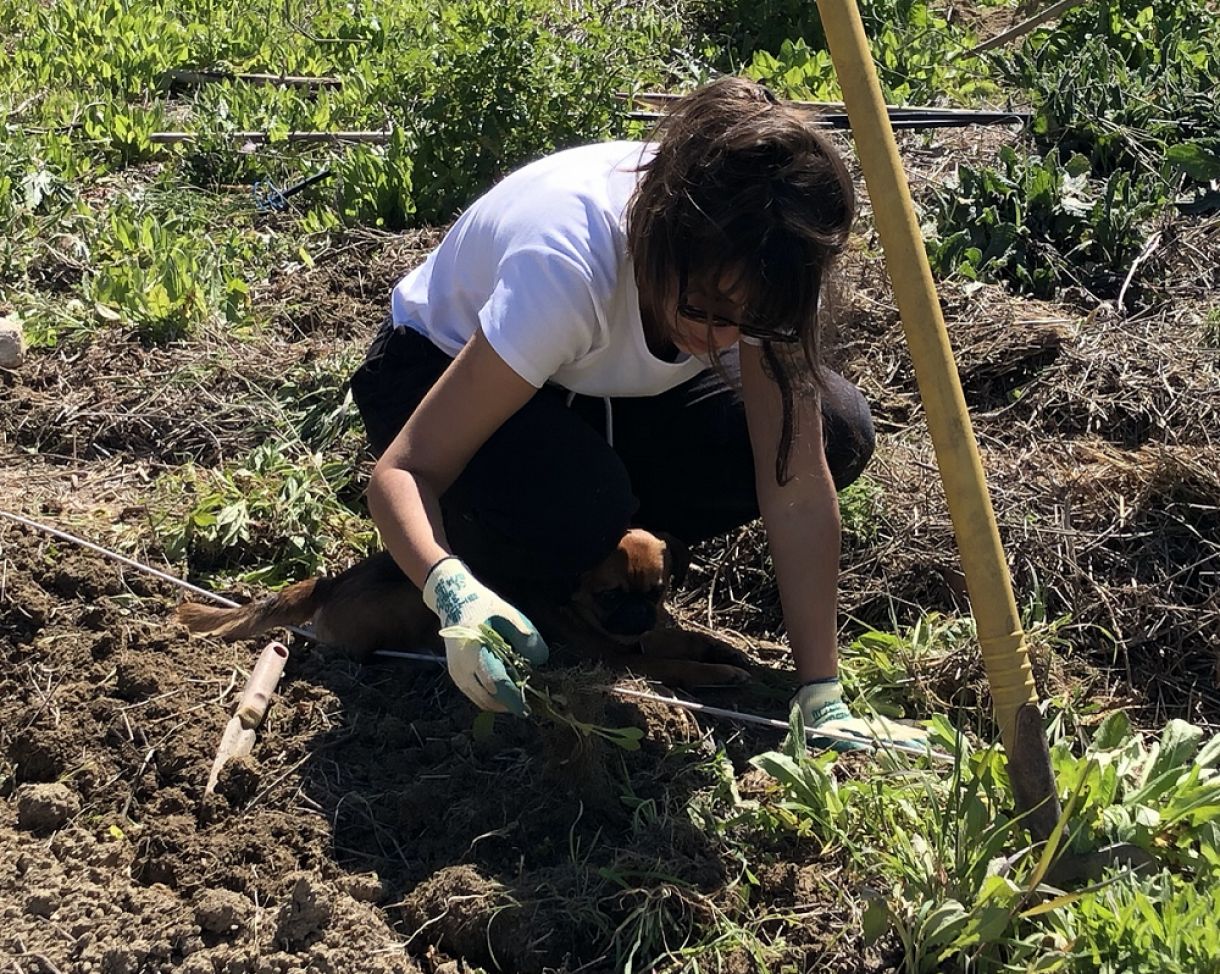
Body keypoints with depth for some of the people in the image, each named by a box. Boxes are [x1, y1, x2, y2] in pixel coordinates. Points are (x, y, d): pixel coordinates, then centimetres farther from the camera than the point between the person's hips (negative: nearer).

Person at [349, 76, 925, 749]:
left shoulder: (754, 270, -27)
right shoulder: (566, 264, -41)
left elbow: (797, 486, -25)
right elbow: (404, 468, -37)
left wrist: (823, 701, -28)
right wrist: (453, 592, -58)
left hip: (608, 385, 5)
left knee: (836, 432, -18)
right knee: (575, 505, -39)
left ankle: (615, 538, 3)